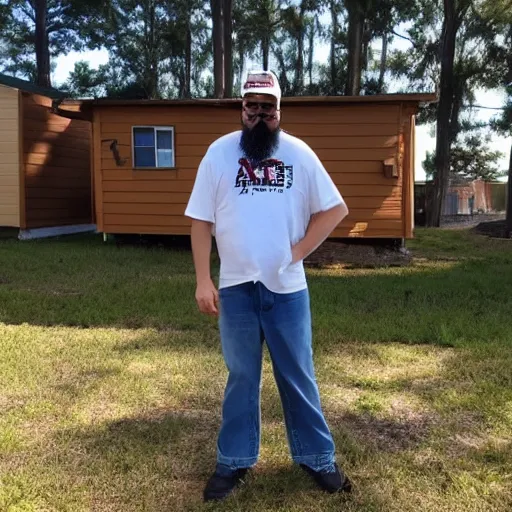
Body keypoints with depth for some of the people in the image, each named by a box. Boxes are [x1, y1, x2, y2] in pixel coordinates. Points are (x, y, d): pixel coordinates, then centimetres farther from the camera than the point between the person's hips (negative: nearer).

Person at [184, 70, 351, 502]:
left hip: (287, 287, 0)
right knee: (241, 378, 12)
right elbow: (201, 220, 1)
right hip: (236, 287, 0)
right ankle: (234, 462, 26)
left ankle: (318, 458, 26)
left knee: (298, 376, 11)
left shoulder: (299, 153, 1)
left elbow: (335, 209, 5)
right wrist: (203, 281, -5)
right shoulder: (219, 153, 0)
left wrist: (298, 251, -3)